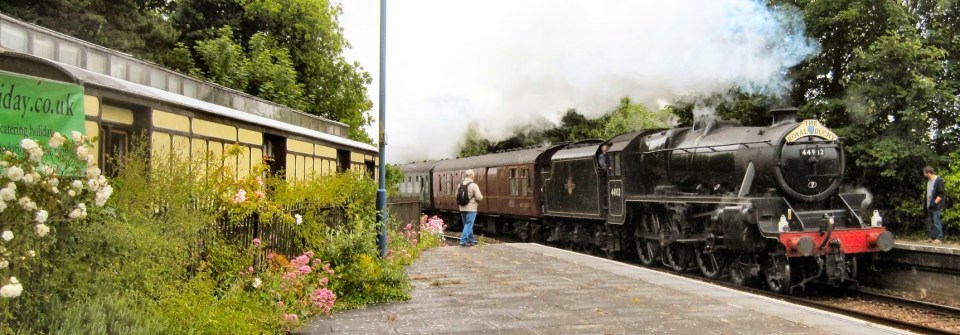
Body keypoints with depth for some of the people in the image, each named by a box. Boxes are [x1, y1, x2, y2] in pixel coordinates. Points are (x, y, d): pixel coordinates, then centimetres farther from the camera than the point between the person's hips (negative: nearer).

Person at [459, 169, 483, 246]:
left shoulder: (460, 184, 5)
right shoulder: (473, 185, -13)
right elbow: (479, 197, -16)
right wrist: (481, 196, 5)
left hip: (462, 208, 6)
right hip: (471, 208, -6)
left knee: (467, 225, 16)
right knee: (468, 225, -4)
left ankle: (471, 241, 25)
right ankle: (463, 241, -11)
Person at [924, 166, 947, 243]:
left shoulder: (939, 180, -12)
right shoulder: (929, 180, 14)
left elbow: (941, 194, -16)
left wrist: (935, 202, -20)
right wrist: (925, 204, 17)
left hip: (937, 206, -9)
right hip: (930, 205, 9)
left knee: (937, 222, -8)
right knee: (932, 222, 12)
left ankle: (939, 238, -3)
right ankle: (933, 237, 17)